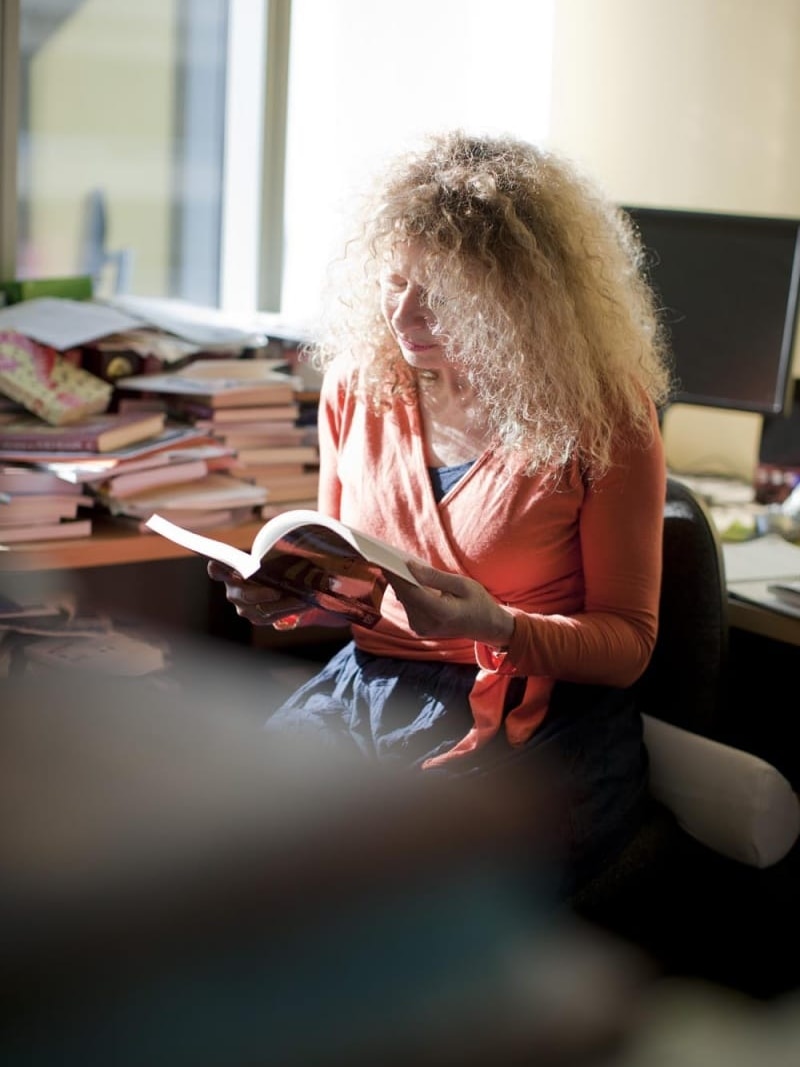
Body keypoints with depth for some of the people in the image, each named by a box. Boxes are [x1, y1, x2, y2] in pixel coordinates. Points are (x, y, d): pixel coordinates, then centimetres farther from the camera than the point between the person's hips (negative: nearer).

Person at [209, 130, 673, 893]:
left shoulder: (601, 415, -9)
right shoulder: (360, 382, 5)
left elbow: (628, 641, -3)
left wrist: (496, 625, -22)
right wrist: (286, 596, -6)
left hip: (536, 723, -4)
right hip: (365, 688, 5)